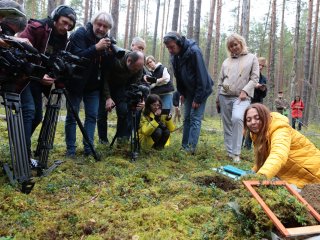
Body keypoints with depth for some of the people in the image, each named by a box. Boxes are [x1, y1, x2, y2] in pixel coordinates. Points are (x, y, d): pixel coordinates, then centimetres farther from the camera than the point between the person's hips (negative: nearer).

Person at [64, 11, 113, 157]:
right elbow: (76, 56, -27)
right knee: (72, 116, 1)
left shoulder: (106, 40, 5)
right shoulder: (80, 34, -13)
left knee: (92, 116, 3)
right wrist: (96, 48, -35)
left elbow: (107, 65, 5)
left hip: (94, 85, 5)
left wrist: (107, 52, -15)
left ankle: (88, 148, 9)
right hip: (77, 83, -5)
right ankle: (70, 149, 9)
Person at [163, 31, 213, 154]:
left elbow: (201, 76, -24)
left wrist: (198, 98, -22)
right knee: (187, 118, 7)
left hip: (200, 90, -7)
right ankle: (184, 146, 13)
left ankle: (191, 148, -5)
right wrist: (181, 93, 6)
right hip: (188, 90, 7)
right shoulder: (174, 55, -4)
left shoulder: (194, 51, -26)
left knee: (195, 119, -8)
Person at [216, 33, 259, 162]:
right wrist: (218, 97, 15)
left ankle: (236, 153, -20)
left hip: (242, 96, -4)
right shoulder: (226, 61, 17)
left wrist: (245, 91, -13)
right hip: (225, 96, 4)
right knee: (227, 124, 4)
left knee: (237, 118, -27)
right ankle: (229, 151, 14)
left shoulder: (252, 58, 8)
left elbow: (254, 78, 1)